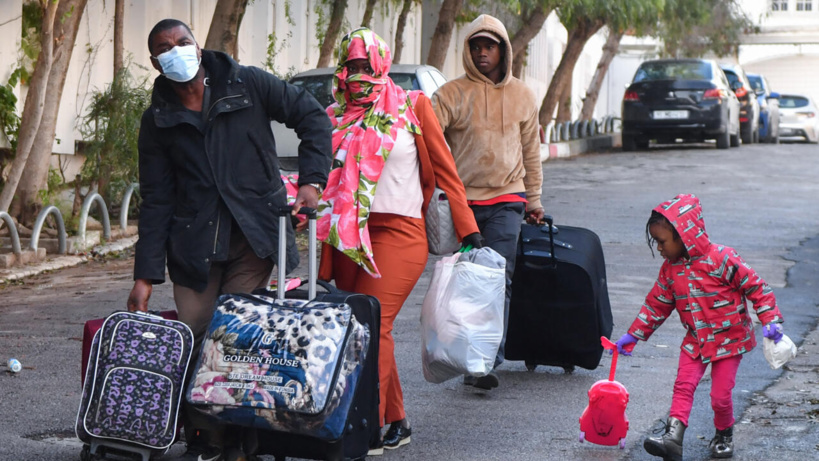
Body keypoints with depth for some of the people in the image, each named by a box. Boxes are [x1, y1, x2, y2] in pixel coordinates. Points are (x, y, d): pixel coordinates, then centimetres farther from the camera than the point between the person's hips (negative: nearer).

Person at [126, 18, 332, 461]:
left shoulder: (247, 85, 2)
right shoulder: (158, 120, 8)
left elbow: (311, 116, 7)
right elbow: (156, 202, 7)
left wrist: (312, 179, -5)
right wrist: (145, 275, 0)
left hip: (253, 237, -2)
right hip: (194, 245, 2)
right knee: (193, 340, -2)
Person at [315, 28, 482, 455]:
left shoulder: (412, 106, 3)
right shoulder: (336, 117, 12)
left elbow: (444, 170, 3)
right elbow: (323, 180, 17)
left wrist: (469, 232, -2)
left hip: (398, 232, -4)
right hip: (349, 238, 5)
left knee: (374, 324, -15)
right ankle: (397, 422, 18)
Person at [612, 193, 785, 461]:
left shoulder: (721, 259, -19)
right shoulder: (670, 269, 0)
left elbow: (755, 287, -14)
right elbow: (656, 305, 10)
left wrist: (770, 320, -20)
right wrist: (633, 336, 9)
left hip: (729, 339, -5)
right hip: (695, 341, 5)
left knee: (720, 395, -3)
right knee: (683, 385, -10)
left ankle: (724, 436, 23)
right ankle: (672, 438, -18)